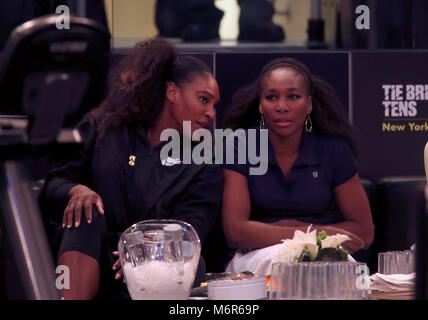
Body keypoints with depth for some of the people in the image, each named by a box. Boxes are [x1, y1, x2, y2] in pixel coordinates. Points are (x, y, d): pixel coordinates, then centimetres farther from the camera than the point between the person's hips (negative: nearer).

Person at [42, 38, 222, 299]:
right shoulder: (102, 128, 14)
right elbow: (54, 181, 11)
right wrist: (76, 189, -15)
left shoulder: (205, 168, 12)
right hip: (83, 261, 1)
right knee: (85, 212, -30)